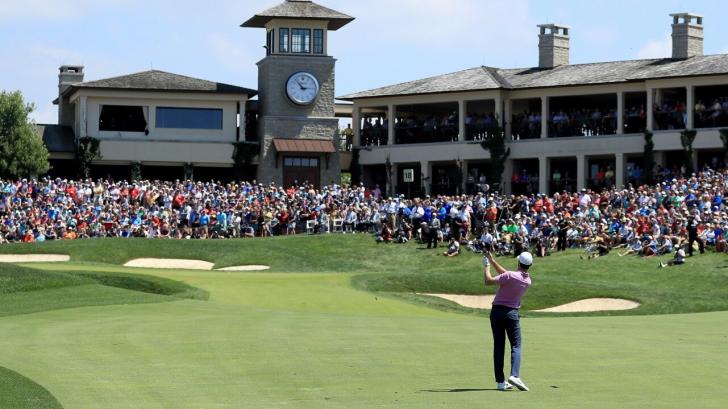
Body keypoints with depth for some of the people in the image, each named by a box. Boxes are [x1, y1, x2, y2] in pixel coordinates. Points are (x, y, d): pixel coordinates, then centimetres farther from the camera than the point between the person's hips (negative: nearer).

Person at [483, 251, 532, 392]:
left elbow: (489, 281, -15)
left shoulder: (510, 275, -14)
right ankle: (514, 375, -19)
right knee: (516, 345, 4)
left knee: (498, 346, 3)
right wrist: (492, 261, 15)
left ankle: (500, 381, 2)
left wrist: (486, 266, 0)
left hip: (497, 311, -2)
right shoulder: (528, 281, 5)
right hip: (512, 313, 2)